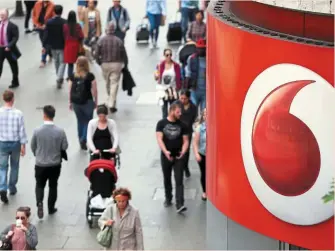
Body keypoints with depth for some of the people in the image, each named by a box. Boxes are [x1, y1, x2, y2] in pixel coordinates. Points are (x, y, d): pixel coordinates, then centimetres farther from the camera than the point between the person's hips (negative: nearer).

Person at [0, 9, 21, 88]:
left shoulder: (12, 26, -15)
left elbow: (15, 38, -16)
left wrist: (9, 46, -24)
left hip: (9, 49, -4)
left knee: (13, 67, 12)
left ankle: (15, 82, 29)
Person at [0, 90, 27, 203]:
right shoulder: (18, 113, -15)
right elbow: (22, 130, -12)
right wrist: (23, 145, -3)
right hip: (15, 143, 0)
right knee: (14, 166, 20)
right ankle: (12, 188, 31)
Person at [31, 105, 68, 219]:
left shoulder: (37, 131, -15)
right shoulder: (60, 131, -15)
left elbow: (32, 146, -1)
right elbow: (65, 147, -5)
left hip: (40, 164, 0)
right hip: (55, 164, 0)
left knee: (40, 185, 15)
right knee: (53, 186, 17)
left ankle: (39, 203, -8)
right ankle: (51, 208, 25)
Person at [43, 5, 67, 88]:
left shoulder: (49, 22, -9)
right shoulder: (65, 22, -16)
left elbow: (46, 34, -8)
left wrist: (44, 46, -2)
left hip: (53, 46, 3)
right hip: (62, 46, -3)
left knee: (56, 61, 22)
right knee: (62, 62, 6)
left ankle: (60, 78, 33)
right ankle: (59, 79, -11)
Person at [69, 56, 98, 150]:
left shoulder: (73, 76, -2)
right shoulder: (90, 76, -9)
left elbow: (70, 90, 2)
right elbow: (94, 90, -6)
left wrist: (70, 102, 14)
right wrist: (96, 101, 7)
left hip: (76, 102, 3)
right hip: (87, 101, -3)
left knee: (80, 121, 16)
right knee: (88, 121, 10)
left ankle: (82, 142, 22)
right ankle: (84, 139, -10)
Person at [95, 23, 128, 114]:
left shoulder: (101, 40, -5)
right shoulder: (119, 41, -5)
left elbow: (97, 54, -5)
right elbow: (124, 55, -1)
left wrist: (100, 63, 13)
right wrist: (125, 65, 13)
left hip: (105, 64, 2)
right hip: (116, 64, -2)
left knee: (108, 83, 20)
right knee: (114, 83, -1)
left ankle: (110, 100, 39)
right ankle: (112, 104, -8)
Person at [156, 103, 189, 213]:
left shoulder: (182, 125, 2)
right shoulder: (161, 123, -2)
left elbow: (185, 140, 4)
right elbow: (159, 139, -10)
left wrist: (183, 151, -16)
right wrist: (165, 151, -24)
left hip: (178, 157, 0)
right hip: (166, 156, 1)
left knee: (179, 180, -9)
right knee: (167, 179, 15)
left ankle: (179, 204, -16)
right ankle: (168, 199, 34)